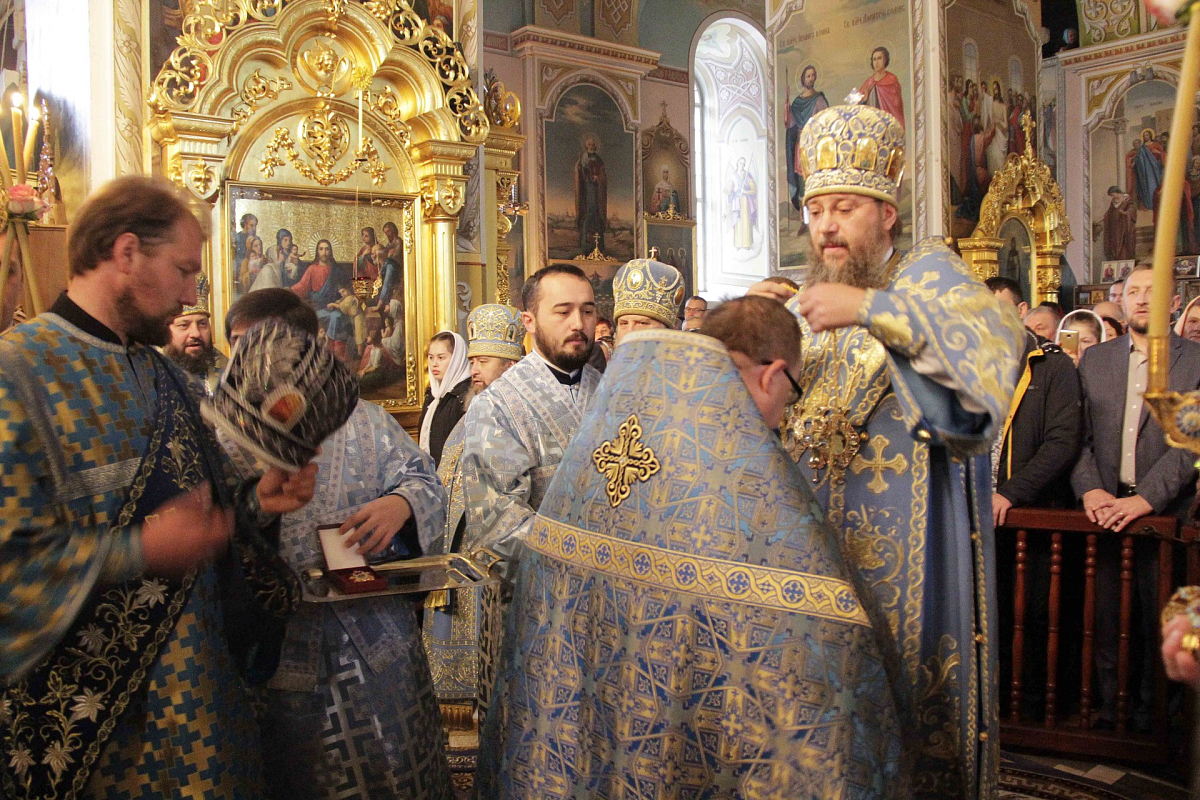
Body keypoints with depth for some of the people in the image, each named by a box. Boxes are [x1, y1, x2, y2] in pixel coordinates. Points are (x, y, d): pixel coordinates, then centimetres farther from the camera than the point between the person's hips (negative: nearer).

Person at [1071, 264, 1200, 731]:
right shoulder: (1094, 360, 12)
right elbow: (1079, 436, 7)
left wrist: (1146, 499, -16)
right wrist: (1089, 489, -8)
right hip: (1102, 511, 2)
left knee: (1159, 621, 5)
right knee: (1105, 619, 7)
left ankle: (1148, 715, 19)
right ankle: (1107, 709, 19)